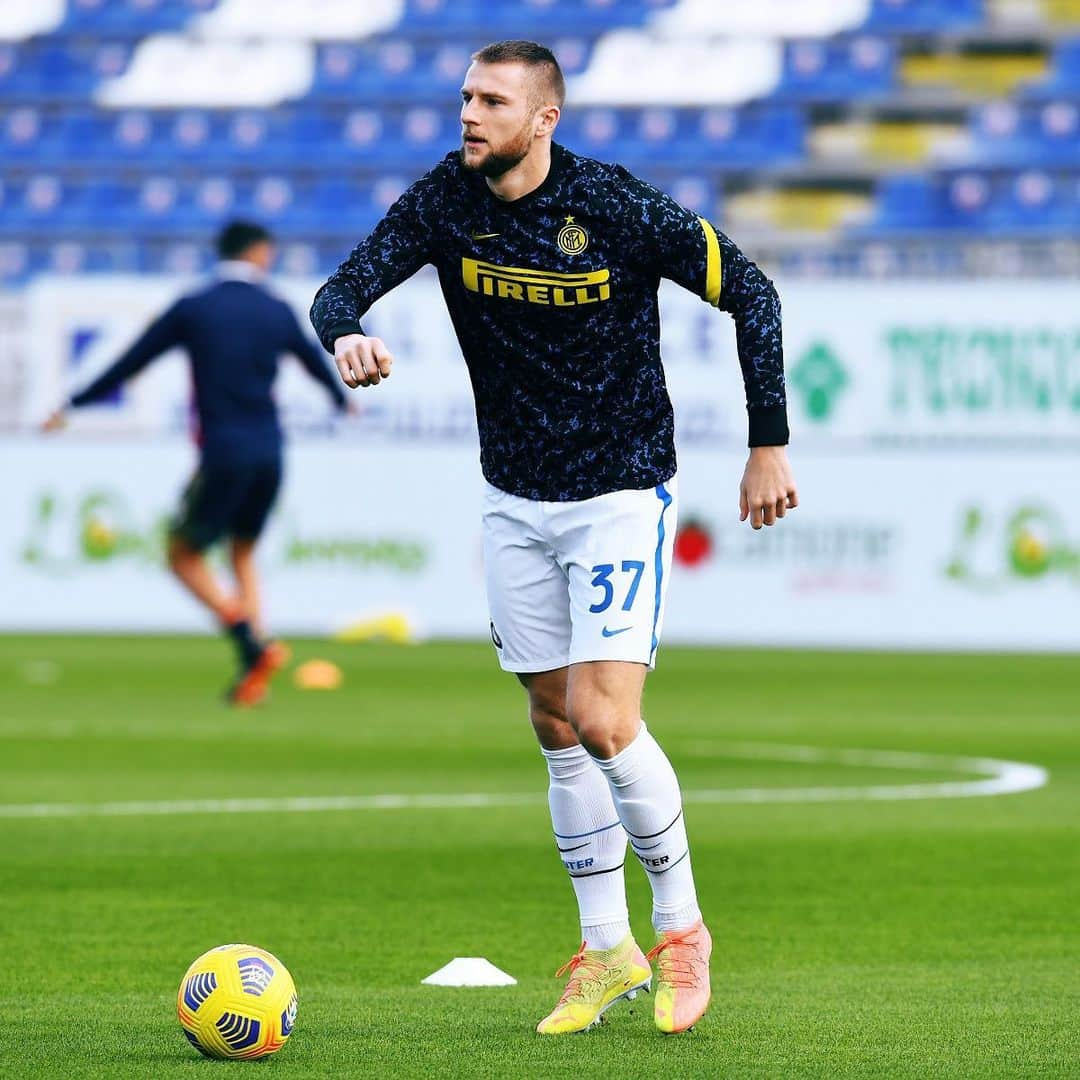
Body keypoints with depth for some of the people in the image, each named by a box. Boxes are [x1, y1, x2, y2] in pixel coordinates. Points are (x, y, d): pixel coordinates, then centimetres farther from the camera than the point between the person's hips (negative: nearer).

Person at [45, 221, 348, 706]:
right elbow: (315, 361, 27)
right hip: (270, 455, 4)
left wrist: (74, 405, 11)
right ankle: (253, 673, 9)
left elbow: (131, 361, 2)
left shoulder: (192, 309, -1)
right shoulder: (277, 312, 9)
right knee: (243, 555, 20)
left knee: (184, 555, 6)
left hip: (223, 455, -4)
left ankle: (252, 644, -13)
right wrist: (341, 398, 49)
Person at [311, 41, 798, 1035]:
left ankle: (682, 928, 6)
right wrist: (347, 335, -33)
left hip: (622, 495, -5)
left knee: (606, 727, -14)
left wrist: (768, 447, -9)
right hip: (515, 503, 5)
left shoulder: (617, 207, -18)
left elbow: (750, 293, -9)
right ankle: (608, 953, 20)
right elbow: (343, 289, -8)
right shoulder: (445, 201, -6)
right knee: (558, 733, 9)